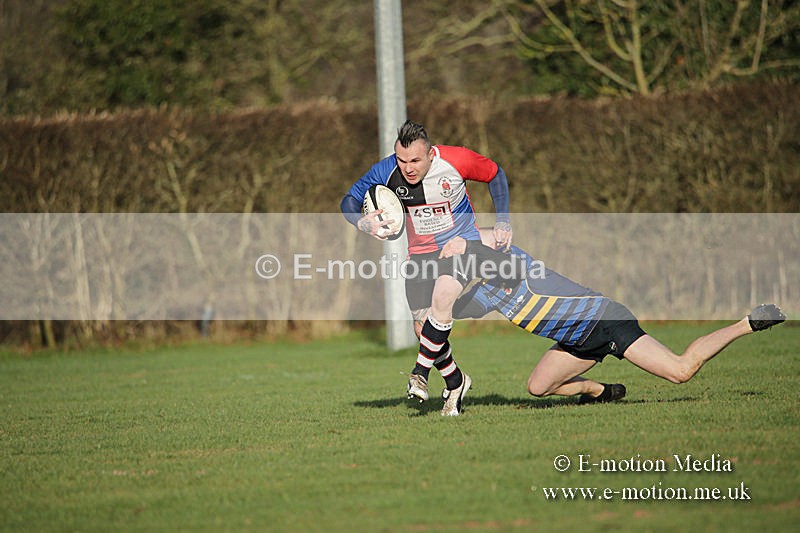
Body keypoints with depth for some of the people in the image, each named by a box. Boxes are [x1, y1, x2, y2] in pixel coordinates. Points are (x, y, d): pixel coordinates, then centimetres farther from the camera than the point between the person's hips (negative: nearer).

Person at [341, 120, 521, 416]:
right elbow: (349, 200, -7)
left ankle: (420, 373, -25)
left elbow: (495, 175, -1)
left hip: (461, 240, -3)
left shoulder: (456, 160, -21)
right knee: (423, 329, -3)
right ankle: (456, 383, 21)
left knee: (443, 295, -32)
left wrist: (502, 222, -5)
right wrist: (363, 223, -29)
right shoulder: (386, 172, -17)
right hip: (421, 252, 3)